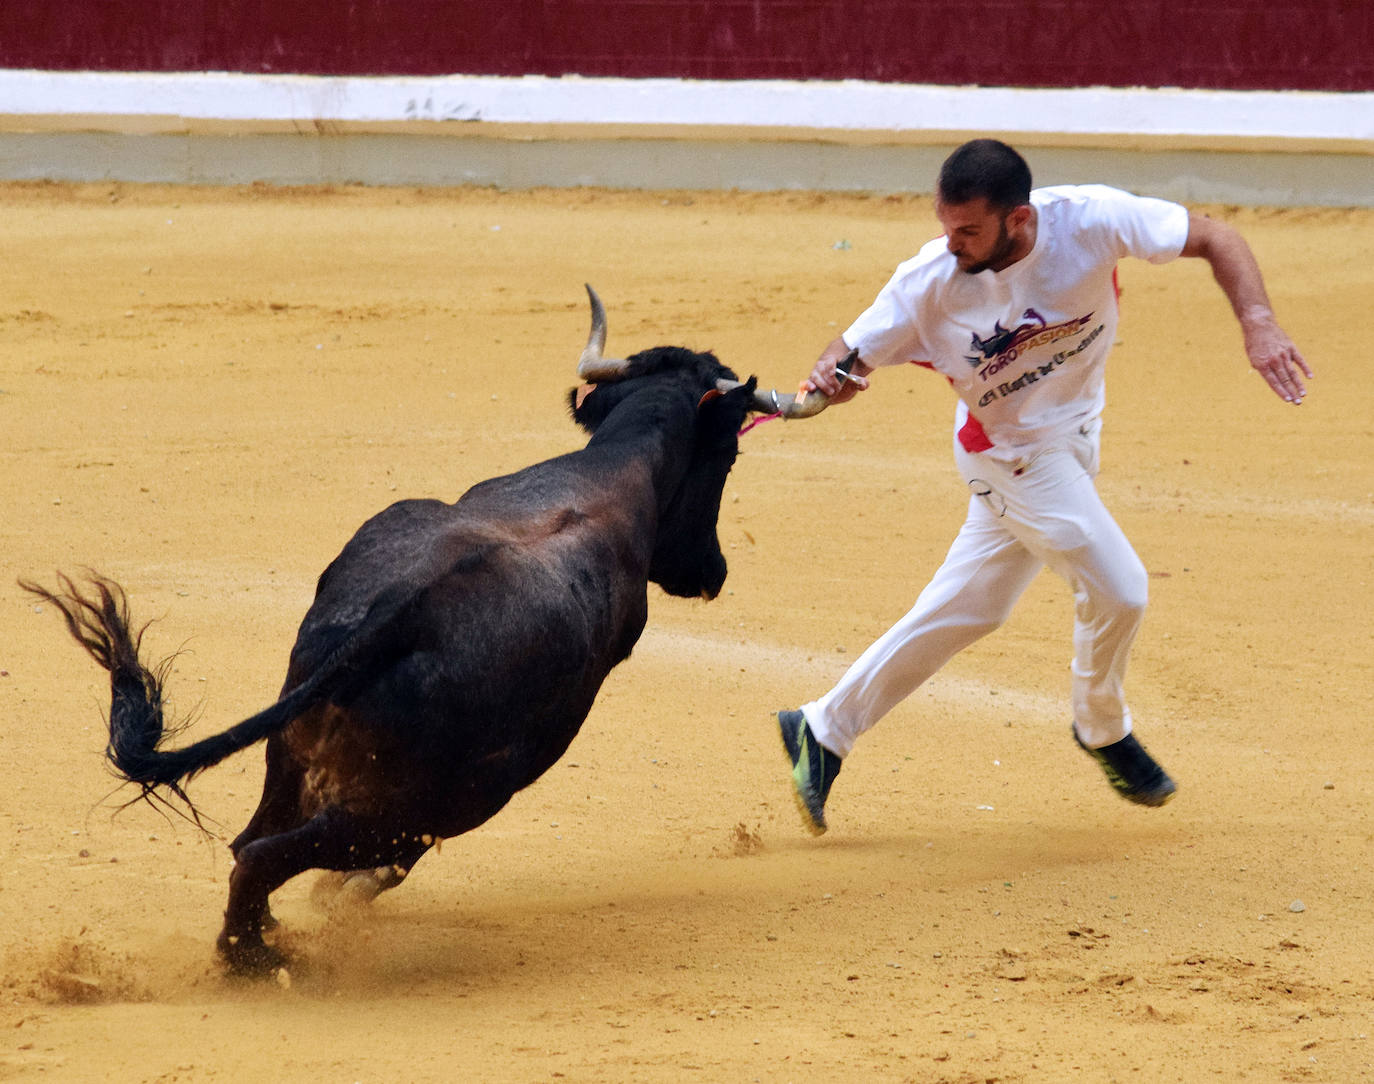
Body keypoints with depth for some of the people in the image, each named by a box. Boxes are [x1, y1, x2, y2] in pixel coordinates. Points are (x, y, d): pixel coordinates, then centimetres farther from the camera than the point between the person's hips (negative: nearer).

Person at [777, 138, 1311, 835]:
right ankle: (1102, 728, 22)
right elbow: (854, 352, -18)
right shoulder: (929, 284, -27)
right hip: (1013, 455, -4)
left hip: (1071, 438, 4)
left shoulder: (1089, 220, -26)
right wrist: (830, 375, -43)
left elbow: (1213, 238, -20)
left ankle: (824, 731, 27)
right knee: (1117, 588, -10)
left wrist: (1257, 324, -35)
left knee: (963, 610, 13)